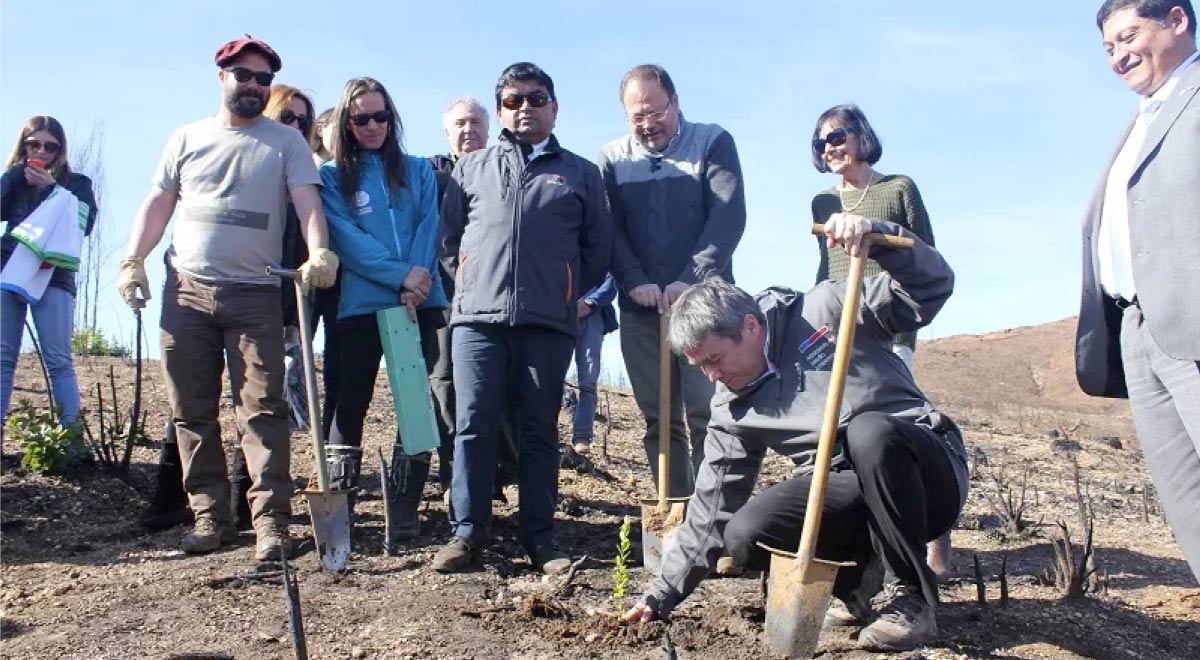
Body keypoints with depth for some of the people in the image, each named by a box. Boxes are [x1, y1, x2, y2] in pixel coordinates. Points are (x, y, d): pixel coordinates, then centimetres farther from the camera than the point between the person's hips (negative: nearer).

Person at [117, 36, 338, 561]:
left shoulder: (286, 142, 5)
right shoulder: (187, 139, 14)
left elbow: (307, 201, -7)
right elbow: (158, 203, 15)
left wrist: (320, 254, -25)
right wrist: (133, 260, 3)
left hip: (255, 295, -3)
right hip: (186, 290, 4)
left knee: (262, 409, -8)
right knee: (192, 412, 5)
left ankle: (270, 521, -7)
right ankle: (209, 516, 15)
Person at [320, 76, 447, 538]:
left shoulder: (418, 171, 15)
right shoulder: (333, 177, 9)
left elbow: (428, 227, 3)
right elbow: (346, 238, -4)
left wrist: (418, 282, -14)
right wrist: (400, 274, -16)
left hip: (421, 303, 2)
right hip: (361, 305, -1)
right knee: (351, 404, 0)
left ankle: (406, 508, 5)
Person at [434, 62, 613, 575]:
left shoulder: (580, 174, 14)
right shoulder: (472, 167, 17)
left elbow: (598, 248, 15)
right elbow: (449, 236, 17)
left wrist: (568, 295, 9)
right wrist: (470, 285, 8)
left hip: (548, 323, 0)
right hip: (477, 318, 1)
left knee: (539, 431, 4)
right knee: (473, 427, -1)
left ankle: (540, 541, 10)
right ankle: (467, 534, 7)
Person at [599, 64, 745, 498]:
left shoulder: (713, 142, 4)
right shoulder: (612, 158, 10)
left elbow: (729, 216, -6)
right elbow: (608, 229, 3)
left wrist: (690, 281, -16)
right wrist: (635, 282, -13)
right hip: (640, 308, 3)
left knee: (707, 414, -4)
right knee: (659, 418, 5)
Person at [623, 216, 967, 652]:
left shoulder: (826, 311, -5)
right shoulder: (732, 412, 4)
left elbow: (931, 286, -6)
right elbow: (711, 510, 5)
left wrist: (877, 233, -23)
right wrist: (663, 594, 2)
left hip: (928, 473, -3)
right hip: (844, 493, 3)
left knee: (869, 429, -36)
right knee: (745, 537, -22)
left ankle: (912, 596, -16)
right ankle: (858, 575, 5)